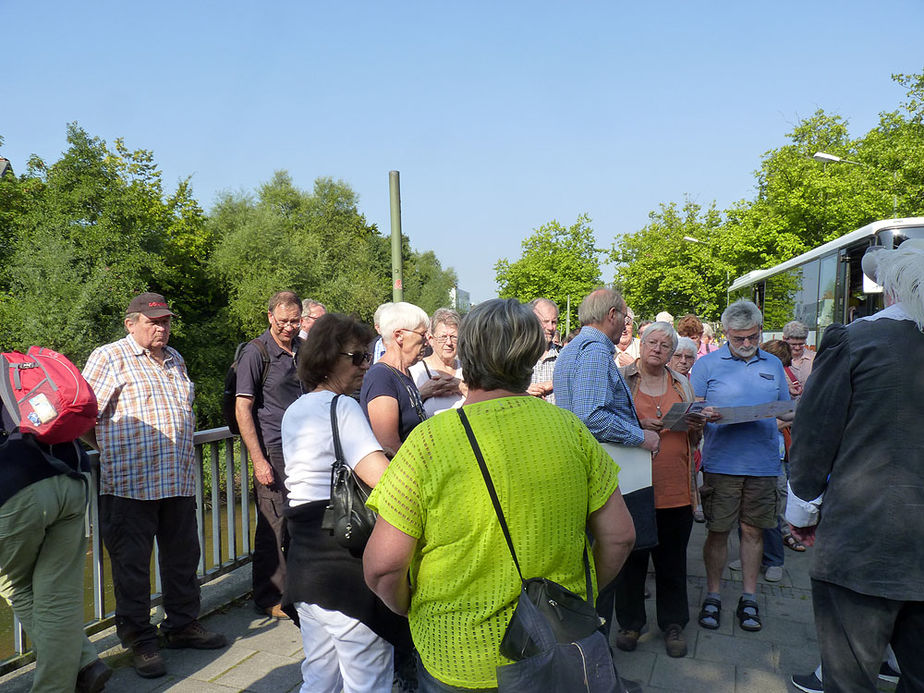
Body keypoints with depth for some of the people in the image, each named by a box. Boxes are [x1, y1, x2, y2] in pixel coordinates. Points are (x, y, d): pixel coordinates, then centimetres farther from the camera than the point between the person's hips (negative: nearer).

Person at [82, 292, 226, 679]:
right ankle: (138, 640, 19)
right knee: (131, 564, 4)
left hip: (179, 481, 7)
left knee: (183, 557, 15)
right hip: (130, 485, -6)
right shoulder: (109, 358, -4)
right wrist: (111, 452, -6)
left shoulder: (175, 360, 16)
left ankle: (183, 625, 31)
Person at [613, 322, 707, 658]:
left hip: (675, 488, 3)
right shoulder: (621, 378, 3)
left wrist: (696, 426, -3)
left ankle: (673, 623, 27)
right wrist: (640, 426, -16)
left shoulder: (682, 384, 14)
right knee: (632, 557, 7)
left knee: (672, 561, 10)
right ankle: (630, 622, 24)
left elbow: (695, 440, 19)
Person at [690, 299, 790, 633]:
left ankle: (749, 598, 22)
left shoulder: (773, 365, 13)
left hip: (763, 464, 3)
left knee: (752, 530, 9)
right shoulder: (707, 364, 3)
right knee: (717, 531, 3)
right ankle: (713, 595, 18)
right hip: (720, 464, -2)